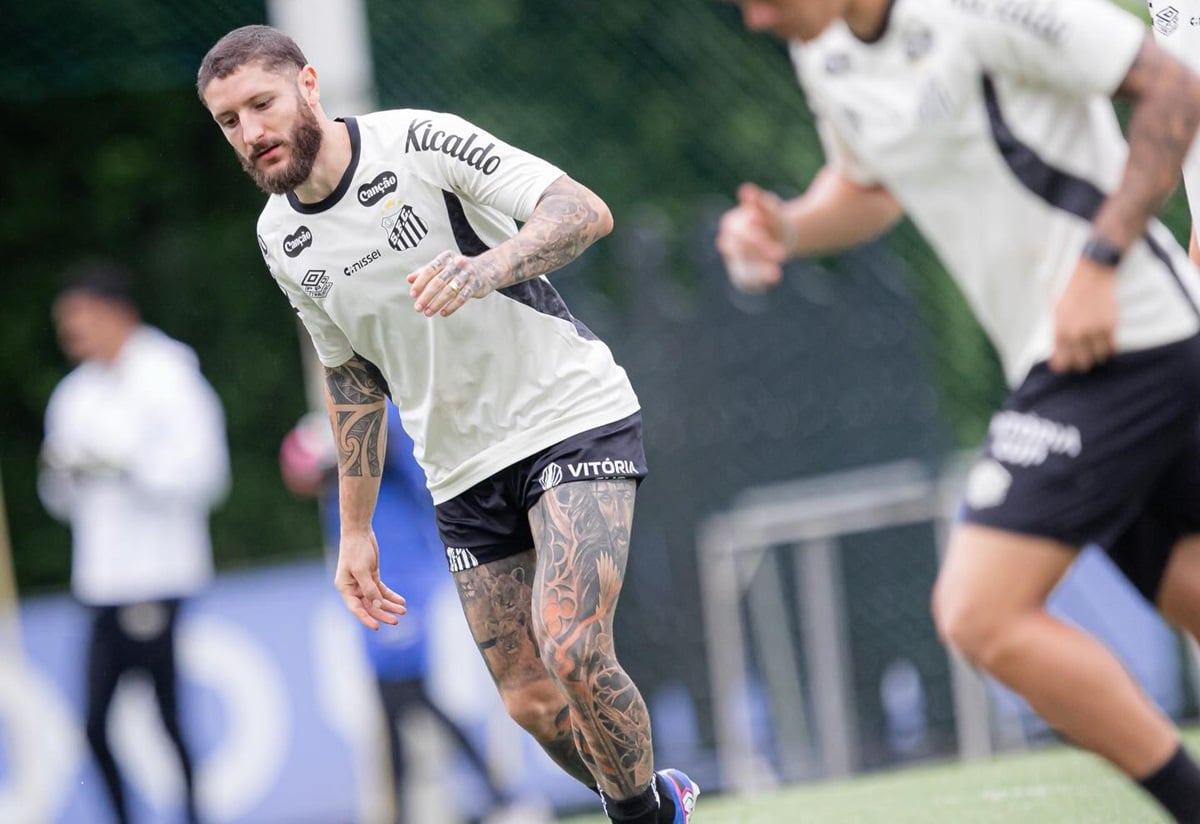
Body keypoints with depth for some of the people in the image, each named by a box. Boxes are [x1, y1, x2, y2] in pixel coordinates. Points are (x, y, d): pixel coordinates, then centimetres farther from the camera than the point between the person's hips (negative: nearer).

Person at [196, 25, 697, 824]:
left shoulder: (421, 142, -14)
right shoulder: (282, 242, 4)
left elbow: (585, 211, -22)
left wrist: (487, 268, -40)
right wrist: (357, 530, 17)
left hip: (574, 419, -6)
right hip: (463, 474, 6)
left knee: (572, 651, -22)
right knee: (531, 703, 1)